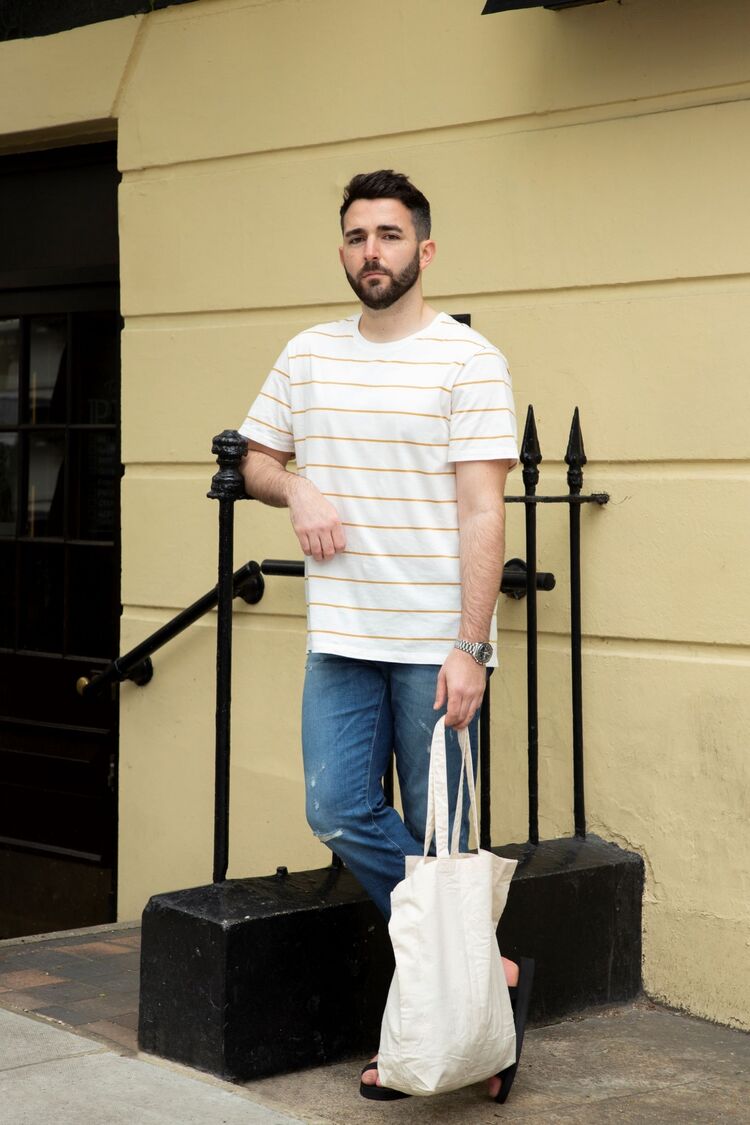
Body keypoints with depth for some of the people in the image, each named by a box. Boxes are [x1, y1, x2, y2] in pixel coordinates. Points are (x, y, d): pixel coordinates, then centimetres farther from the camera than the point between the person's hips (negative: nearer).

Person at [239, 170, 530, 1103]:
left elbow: (482, 513, -12)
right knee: (340, 814, -1)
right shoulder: (307, 355, 10)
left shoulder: (467, 361, -7)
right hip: (341, 639, 5)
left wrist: (467, 651, -18)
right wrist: (295, 488, -4)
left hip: (436, 647, -5)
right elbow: (254, 459, 21)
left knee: (440, 833, 3)